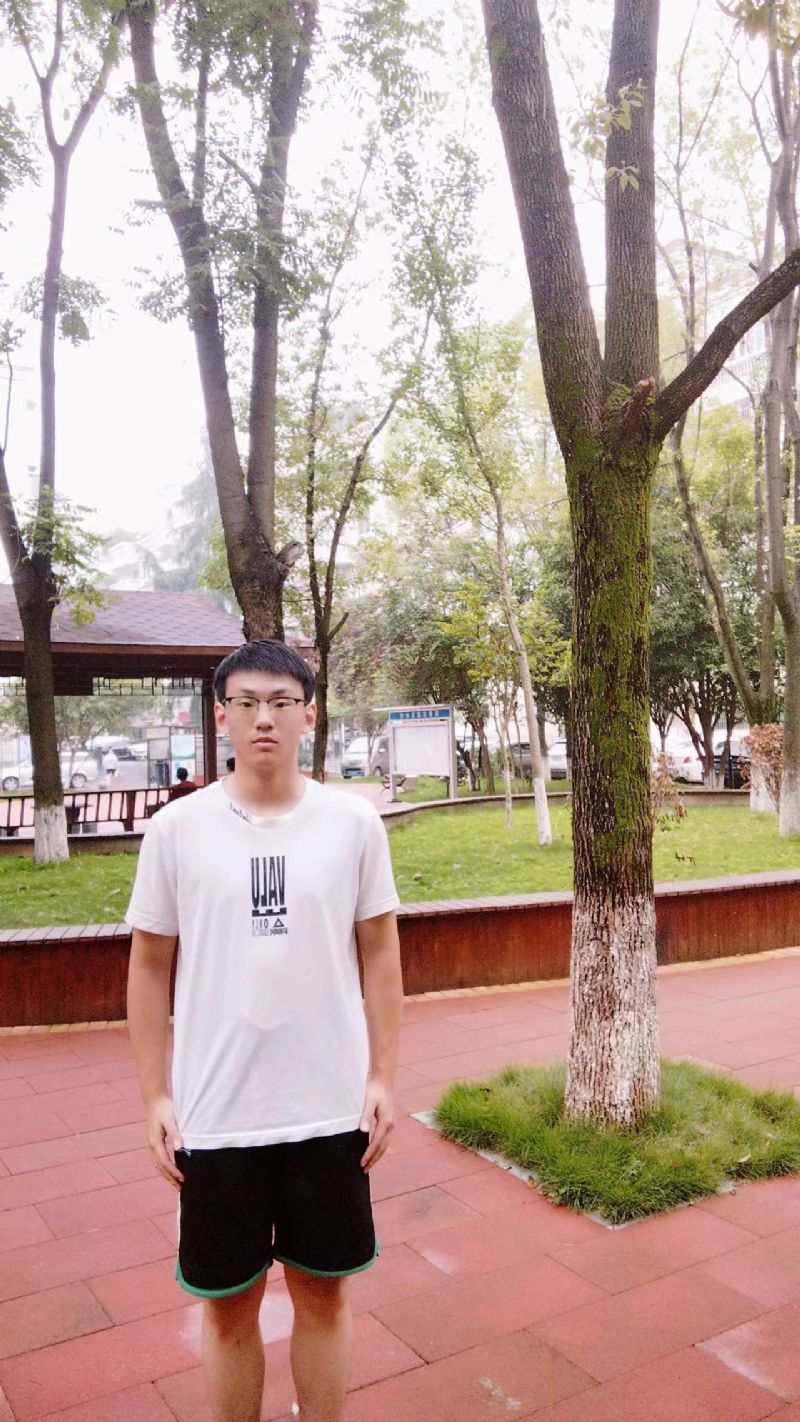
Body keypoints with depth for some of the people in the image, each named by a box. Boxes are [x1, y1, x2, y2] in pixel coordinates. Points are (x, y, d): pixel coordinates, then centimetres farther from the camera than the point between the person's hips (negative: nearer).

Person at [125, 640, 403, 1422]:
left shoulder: (354, 823, -4)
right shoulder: (177, 828, -6)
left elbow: (379, 953, 3)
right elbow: (149, 967, 1)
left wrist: (382, 1077, 1)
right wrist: (155, 1097, -1)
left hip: (332, 1109, 1)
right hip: (215, 1114, 0)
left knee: (323, 1294, 17)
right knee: (230, 1302, 16)